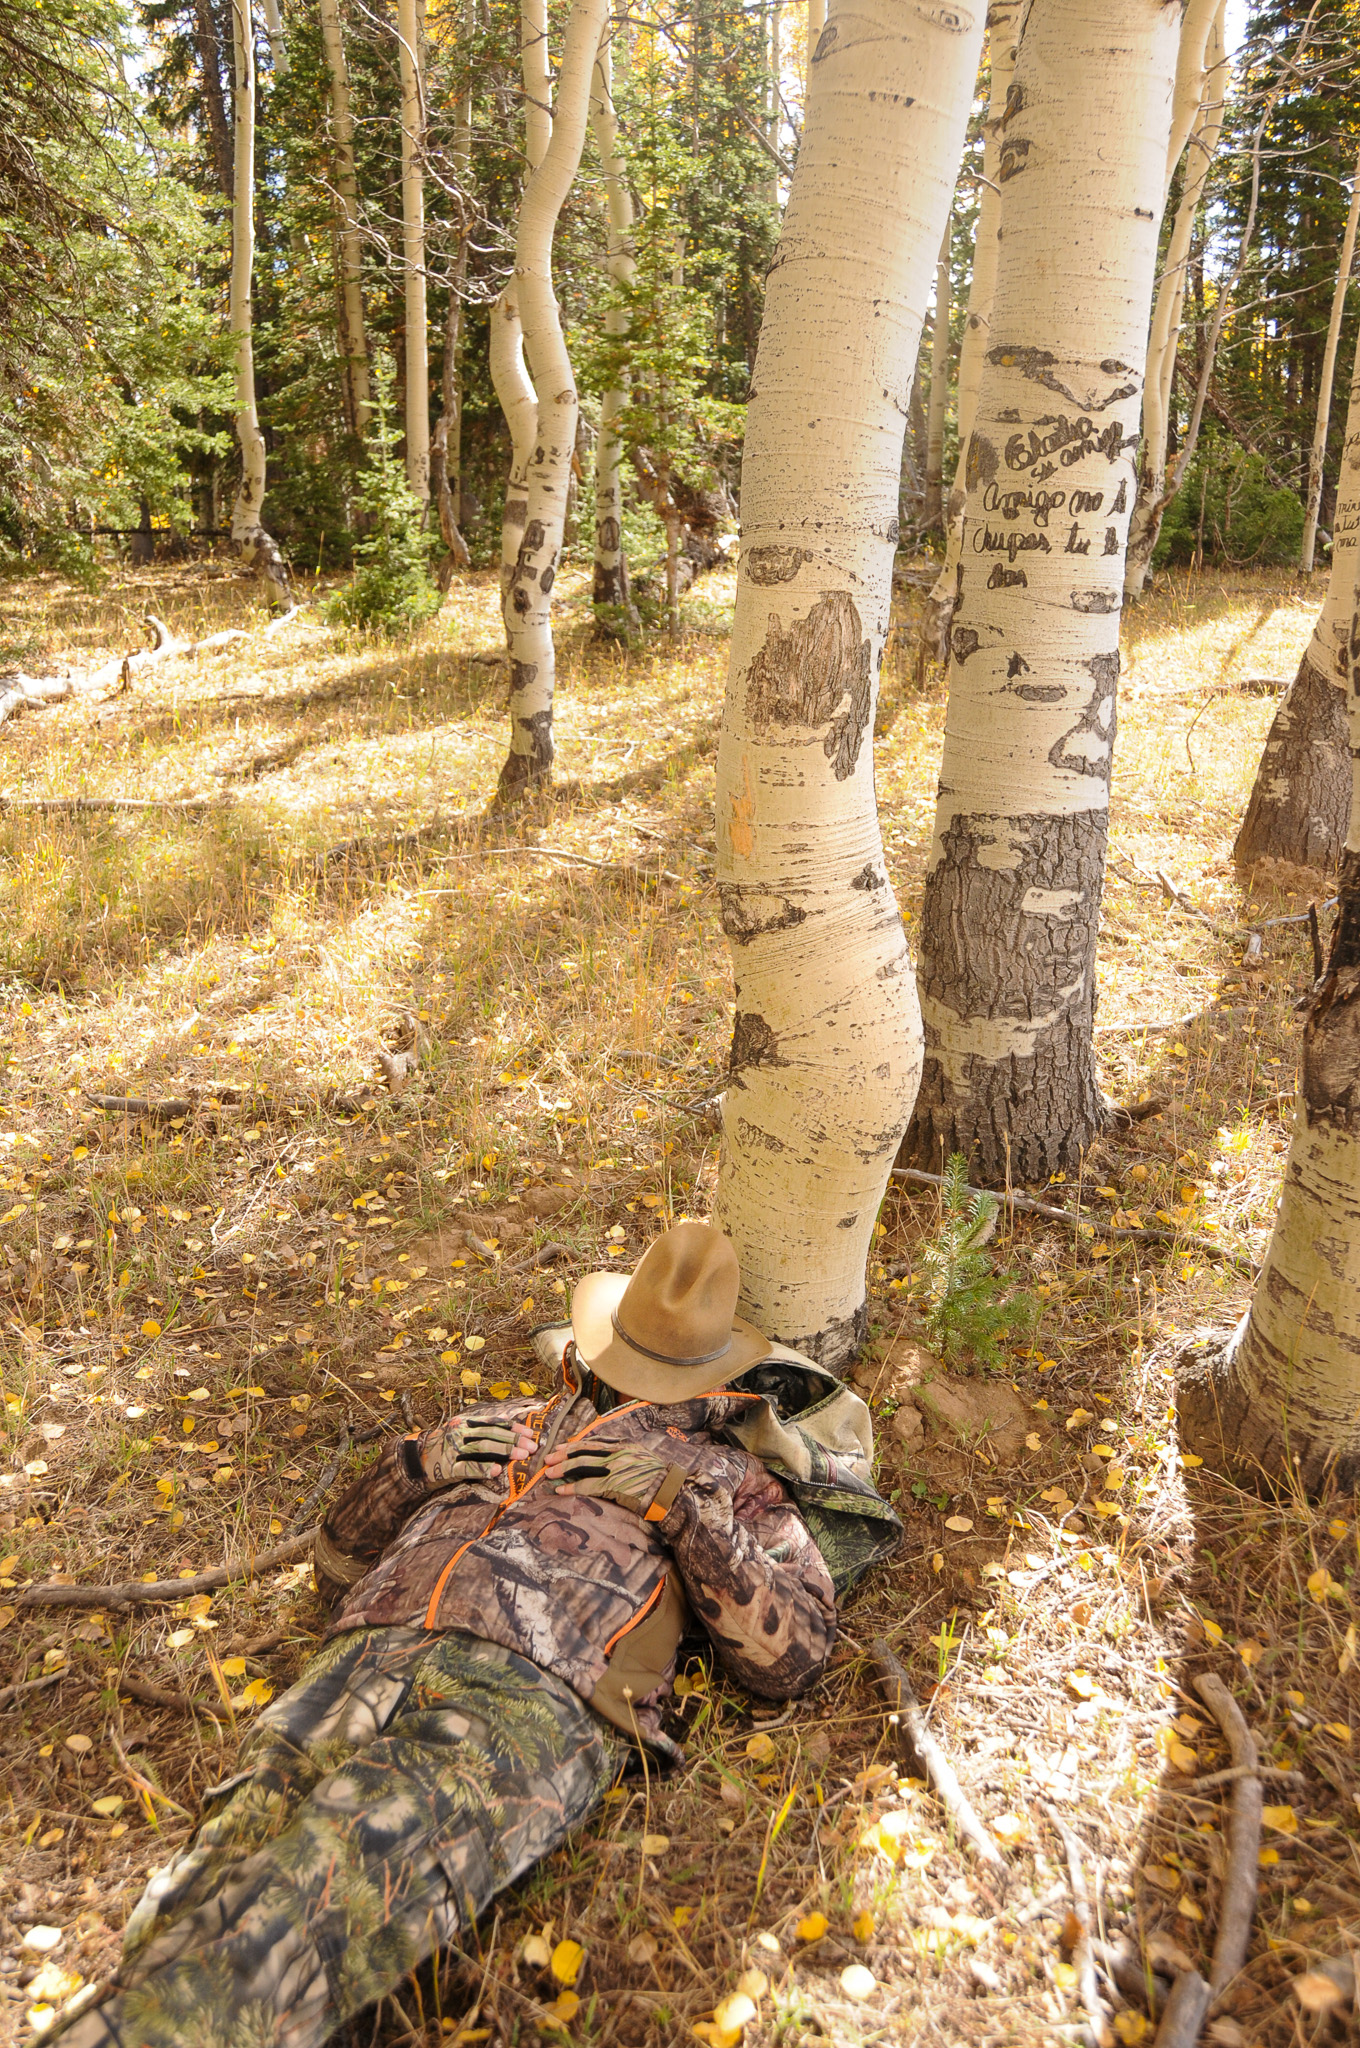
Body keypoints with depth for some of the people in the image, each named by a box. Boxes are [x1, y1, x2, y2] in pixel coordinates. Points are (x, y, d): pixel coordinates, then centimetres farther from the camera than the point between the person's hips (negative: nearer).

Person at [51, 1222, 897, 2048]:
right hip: (374, 1647, 4)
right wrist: (419, 1463, 14)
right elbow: (340, 1567, 33)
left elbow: (794, 1658, 8)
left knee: (327, 1875, -33)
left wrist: (682, 1501, 1)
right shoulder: (505, 1424, 34)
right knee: (240, 1843, -28)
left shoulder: (728, 1473, 24)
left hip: (542, 1693, -4)